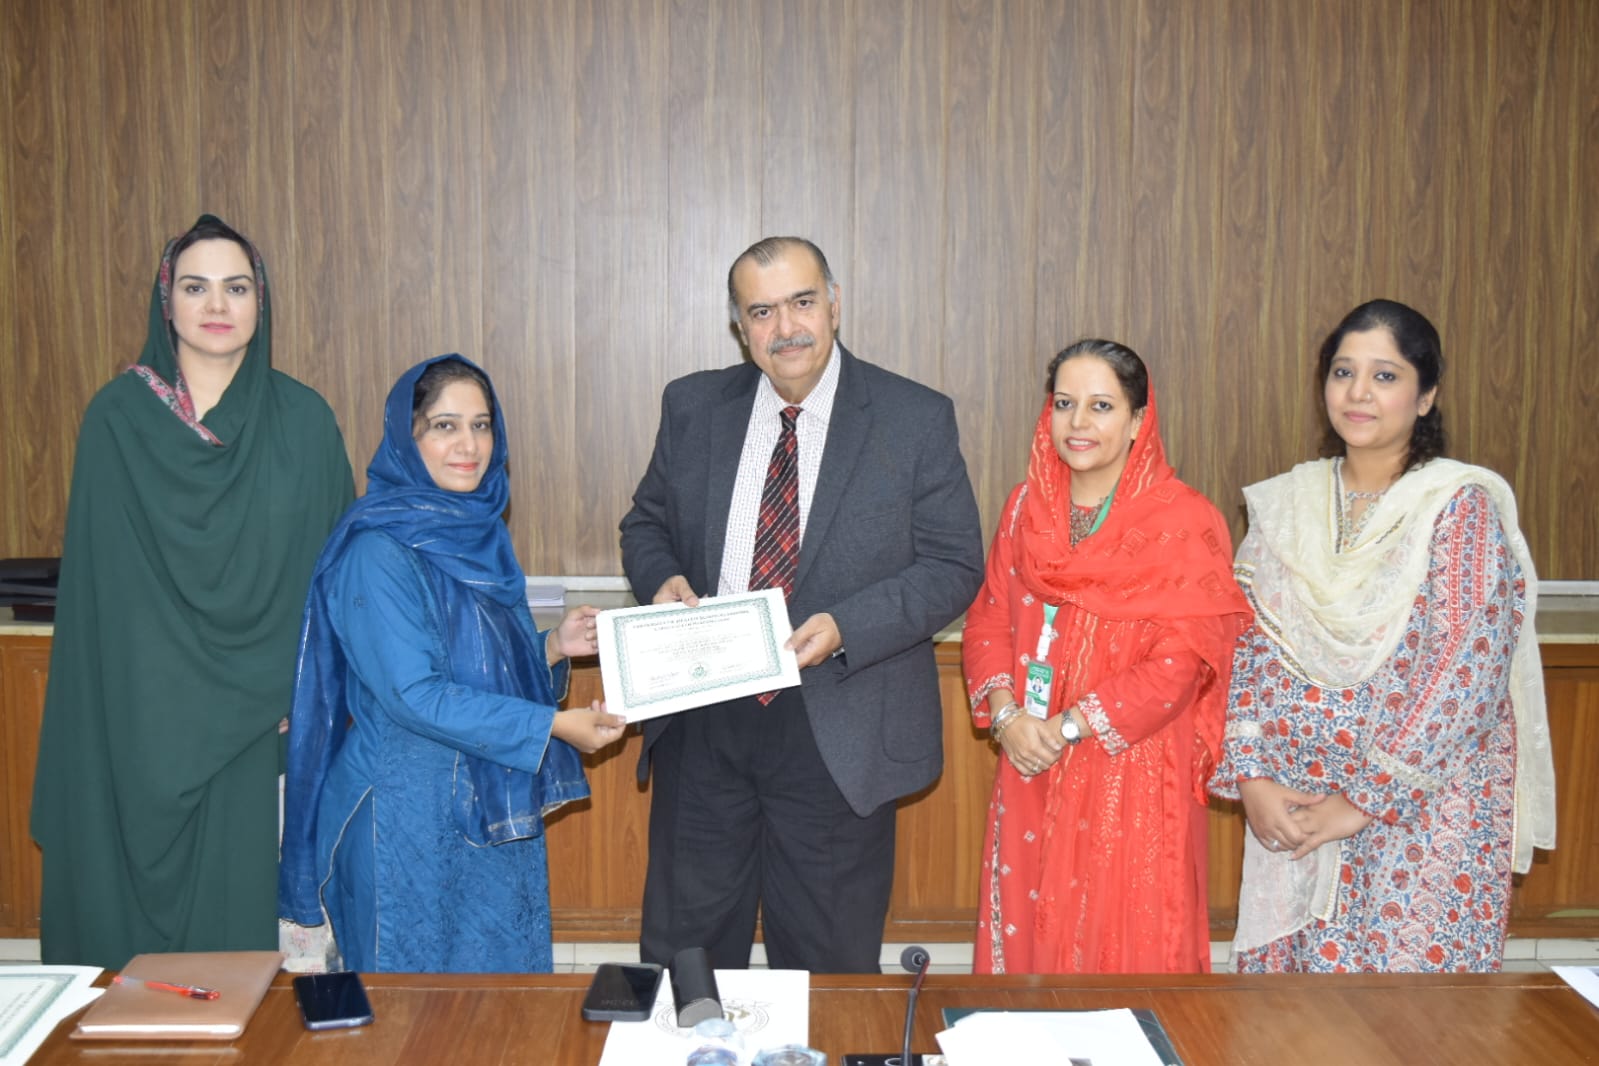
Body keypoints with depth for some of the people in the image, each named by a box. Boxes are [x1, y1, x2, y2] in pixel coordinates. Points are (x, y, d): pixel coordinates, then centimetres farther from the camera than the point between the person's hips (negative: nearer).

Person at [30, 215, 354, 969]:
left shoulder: (303, 422, 0)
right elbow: (91, 581, 2)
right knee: (131, 912, 6)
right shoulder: (116, 418, 0)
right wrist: (95, 720, -2)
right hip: (136, 715, 0)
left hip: (252, 723, 0)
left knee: (238, 910, 4)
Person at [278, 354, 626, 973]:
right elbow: (415, 695, -22)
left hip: (492, 808, 7)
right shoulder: (377, 550, -17)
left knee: (504, 973, 15)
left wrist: (553, 647, -2)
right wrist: (555, 725, -21)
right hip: (409, 814, -7)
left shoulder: (475, 534, 8)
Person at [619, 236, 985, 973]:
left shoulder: (917, 420, -6)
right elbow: (646, 523, 14)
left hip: (838, 731, -2)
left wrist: (845, 628, -20)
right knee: (682, 943, 15)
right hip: (702, 721, 3)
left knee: (828, 960, 13)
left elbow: (953, 565, -6)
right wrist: (662, 578, -10)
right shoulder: (692, 407, 4)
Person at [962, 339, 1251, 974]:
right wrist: (1006, 714, -9)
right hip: (1032, 771, 5)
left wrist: (1068, 728, -15)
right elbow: (987, 619, 8)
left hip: (1130, 774, -4)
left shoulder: (1183, 524, -8)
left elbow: (1179, 662, -14)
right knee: (1026, 932, 11)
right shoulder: (1027, 506, 8)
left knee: (1123, 939, 3)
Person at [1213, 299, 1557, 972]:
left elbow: (1465, 677, -14)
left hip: (1426, 814, -4)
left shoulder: (1461, 505, -7)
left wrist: (1363, 802, -15)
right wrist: (1249, 778, -7)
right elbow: (1242, 650, 5)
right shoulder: (1285, 505, 7)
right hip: (1289, 814, 4)